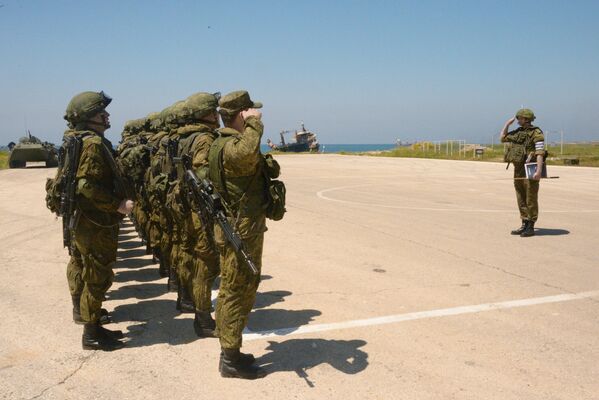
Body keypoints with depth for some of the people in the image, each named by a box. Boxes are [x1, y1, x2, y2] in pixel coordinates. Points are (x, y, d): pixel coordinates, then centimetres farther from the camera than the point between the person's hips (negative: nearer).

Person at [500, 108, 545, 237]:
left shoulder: (536, 133, -10)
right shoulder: (517, 132, 13)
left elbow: (540, 153, -18)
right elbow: (503, 138, 27)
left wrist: (539, 171, -27)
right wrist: (508, 123, 15)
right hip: (518, 171, 8)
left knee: (531, 200, -2)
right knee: (521, 200, 11)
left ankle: (531, 227, 2)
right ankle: (524, 225, 18)